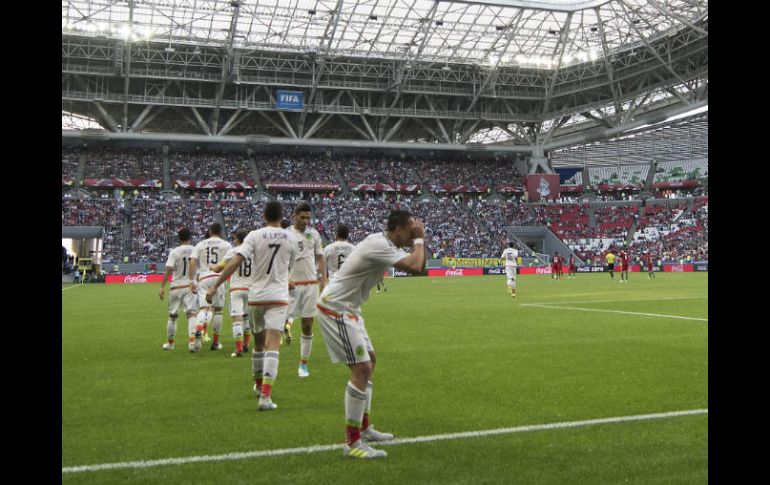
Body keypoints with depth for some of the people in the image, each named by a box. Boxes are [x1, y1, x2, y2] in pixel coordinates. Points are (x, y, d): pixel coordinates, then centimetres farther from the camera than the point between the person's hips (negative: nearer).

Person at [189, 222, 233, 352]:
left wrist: (192, 281, 3)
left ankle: (198, 329, -36)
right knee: (218, 310, 10)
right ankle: (216, 342, 14)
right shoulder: (226, 245, 8)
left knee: (204, 308, -4)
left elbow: (192, 262, 2)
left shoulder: (201, 244, 12)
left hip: (203, 278, 1)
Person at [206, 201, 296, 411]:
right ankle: (265, 396, -20)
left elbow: (235, 261, -15)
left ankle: (259, 384, 38)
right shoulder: (290, 238, 1)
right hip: (278, 297, -1)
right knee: (272, 346, -9)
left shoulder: (255, 236, -4)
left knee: (259, 342, 20)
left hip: (256, 296, 2)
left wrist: (215, 286, -14)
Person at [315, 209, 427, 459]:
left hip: (346, 309, 11)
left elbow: (419, 267, 17)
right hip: (335, 309, -11)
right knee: (361, 368, -14)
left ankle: (364, 428, 29)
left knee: (369, 361, 19)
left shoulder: (385, 244, 9)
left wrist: (418, 240, 3)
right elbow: (415, 267, -31)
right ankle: (353, 443, -10)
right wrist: (419, 239, -16)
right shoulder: (379, 245, -22)